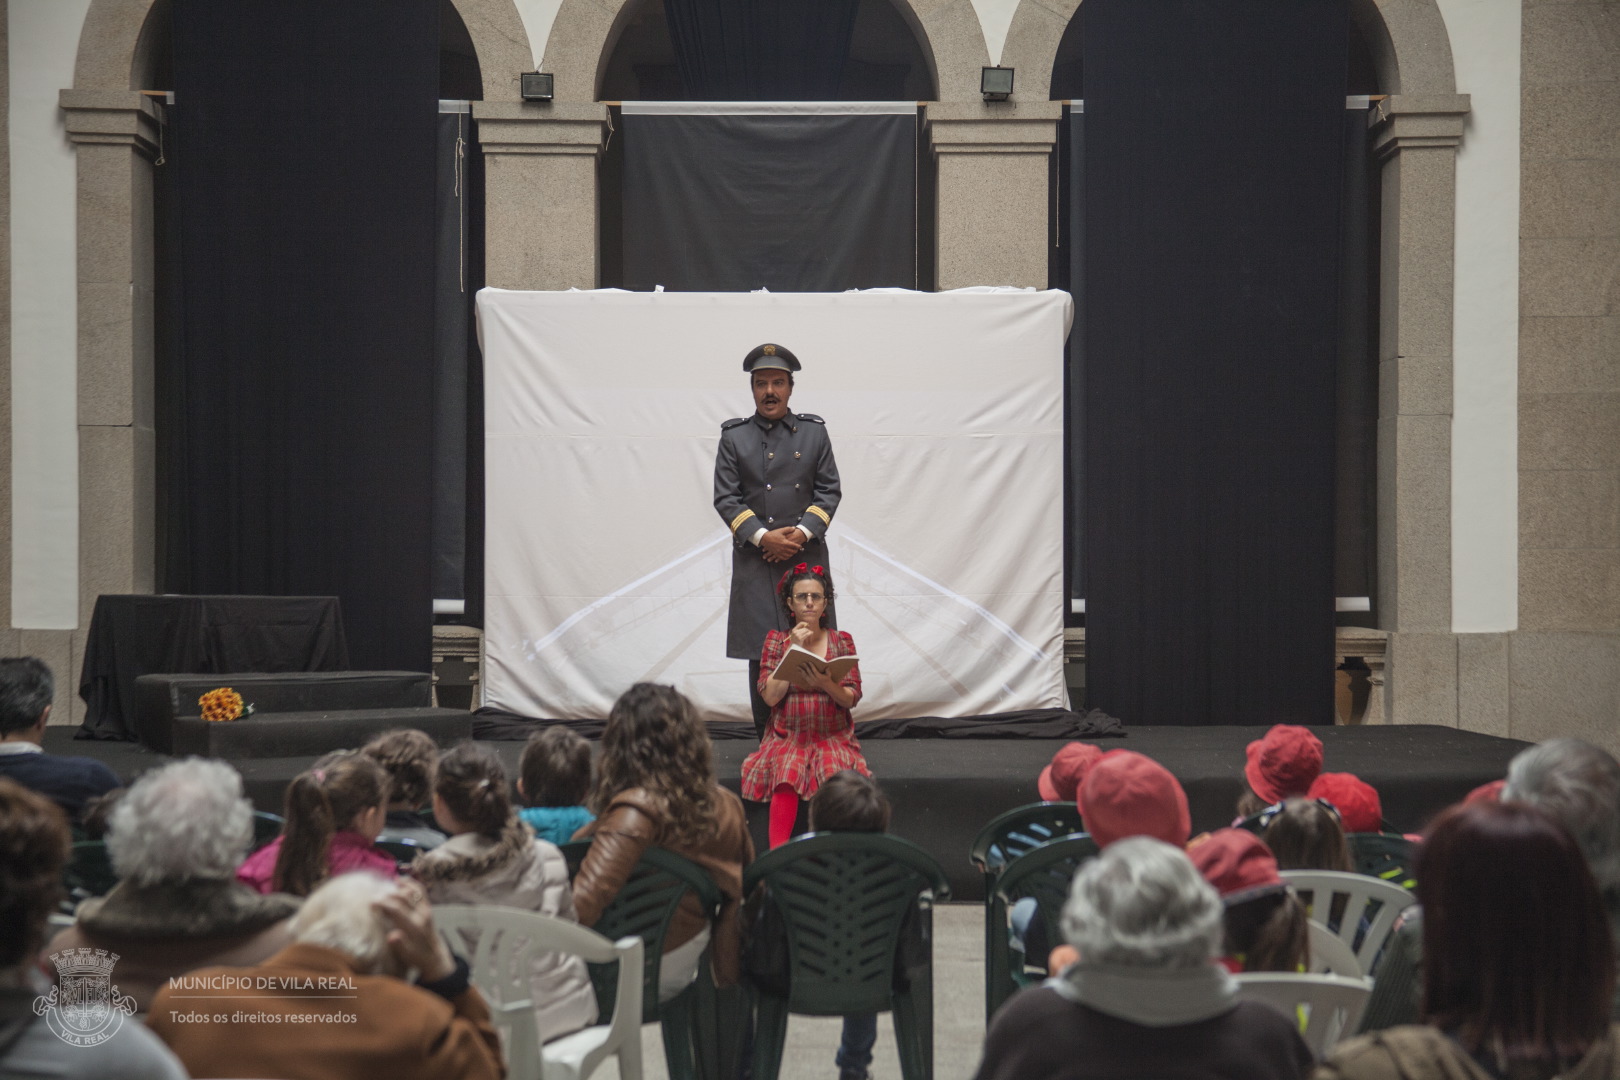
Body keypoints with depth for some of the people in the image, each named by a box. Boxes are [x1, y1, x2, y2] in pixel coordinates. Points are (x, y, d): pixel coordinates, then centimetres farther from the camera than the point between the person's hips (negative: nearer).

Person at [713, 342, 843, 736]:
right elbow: (725, 498, 1)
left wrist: (803, 531, -10)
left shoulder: (814, 432, 8)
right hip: (755, 558, -1)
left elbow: (829, 491, 6)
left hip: (807, 555, 1)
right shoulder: (733, 437, 5)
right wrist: (762, 537, -11)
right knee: (761, 656, -1)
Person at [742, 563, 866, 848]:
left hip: (833, 736, 1)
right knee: (786, 773, -33)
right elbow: (770, 696, -4)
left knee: (835, 775, -32)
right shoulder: (776, 640, 8)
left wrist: (826, 684, -20)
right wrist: (794, 649, -8)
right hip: (788, 736, -1)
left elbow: (852, 698, 2)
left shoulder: (841, 640, 9)